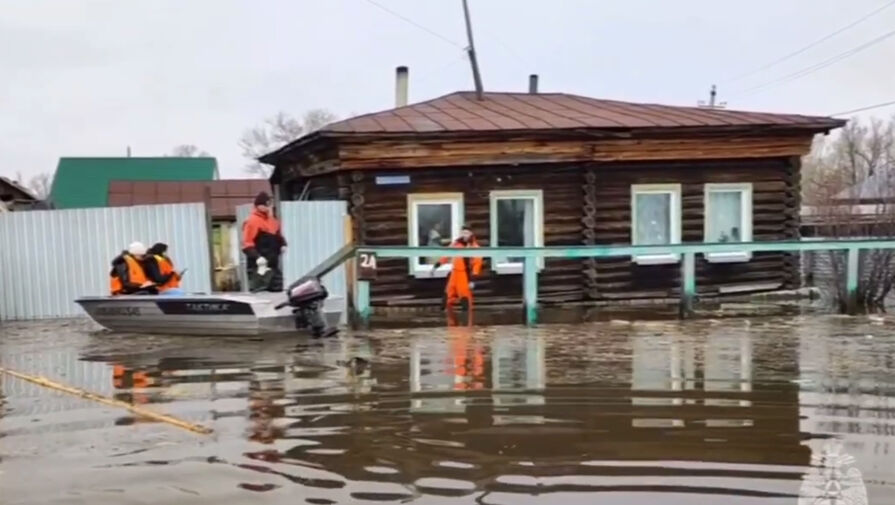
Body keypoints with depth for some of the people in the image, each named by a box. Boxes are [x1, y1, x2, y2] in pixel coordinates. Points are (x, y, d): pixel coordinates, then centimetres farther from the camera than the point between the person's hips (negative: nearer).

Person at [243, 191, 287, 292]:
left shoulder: (273, 220, 16)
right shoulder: (252, 221, -11)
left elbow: (278, 236, 31)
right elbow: (247, 244, -16)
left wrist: (283, 244, 10)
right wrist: (257, 257, -28)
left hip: (273, 264, 9)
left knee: (277, 290, 14)